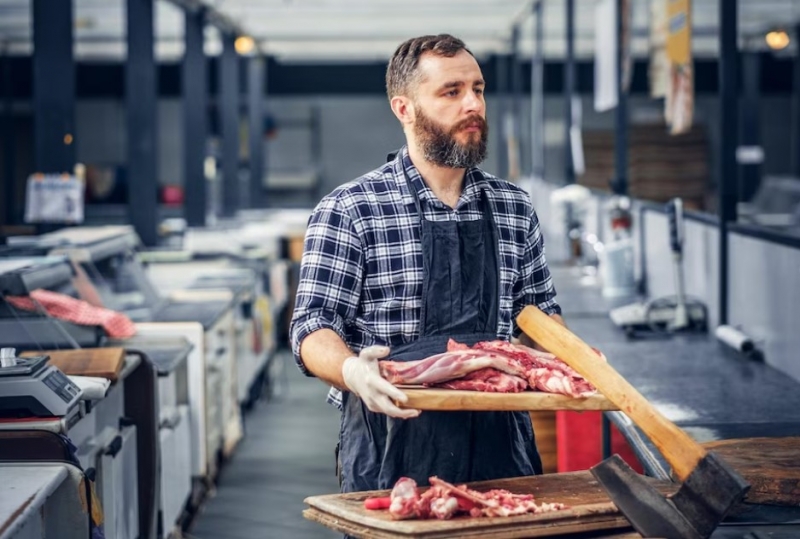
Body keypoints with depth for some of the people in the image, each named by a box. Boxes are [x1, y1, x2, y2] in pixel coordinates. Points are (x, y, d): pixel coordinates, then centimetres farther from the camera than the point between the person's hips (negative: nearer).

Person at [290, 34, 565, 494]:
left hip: (499, 447, 4)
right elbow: (313, 327, -8)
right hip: (391, 452, -4)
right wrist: (352, 370, -28)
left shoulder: (515, 208, 10)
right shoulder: (349, 211, -4)